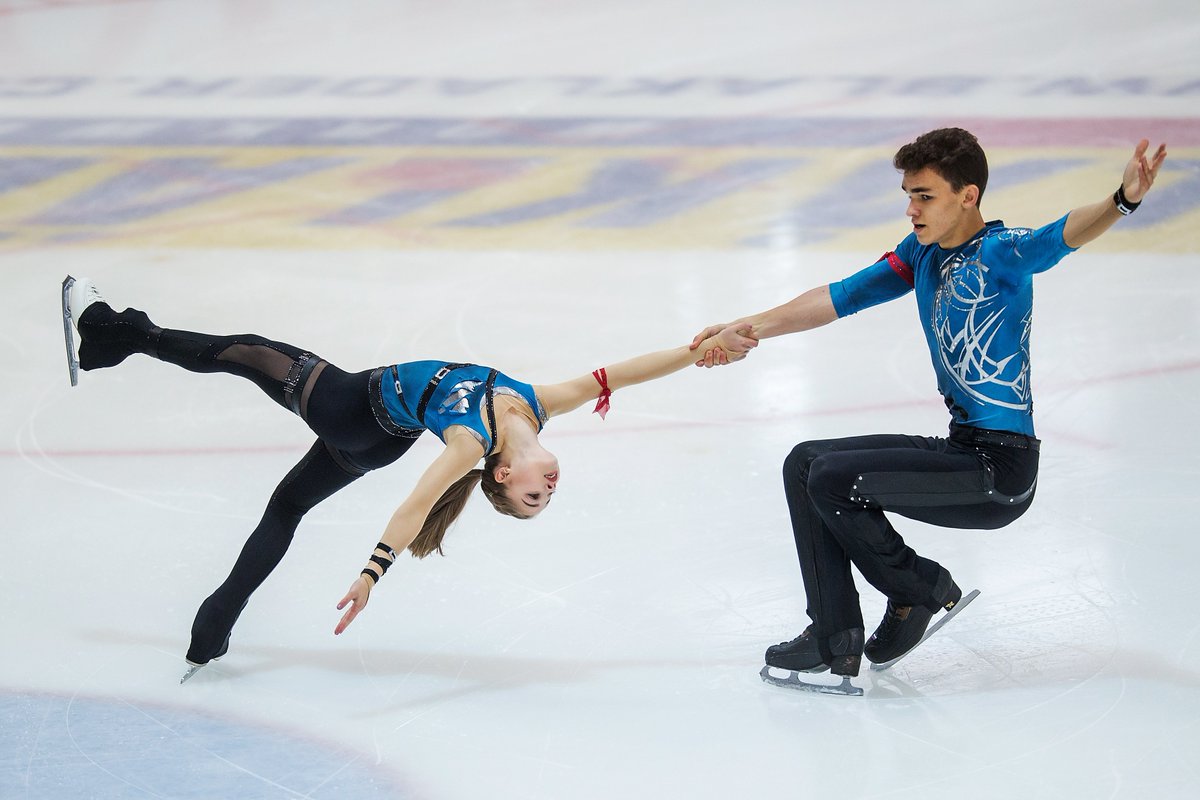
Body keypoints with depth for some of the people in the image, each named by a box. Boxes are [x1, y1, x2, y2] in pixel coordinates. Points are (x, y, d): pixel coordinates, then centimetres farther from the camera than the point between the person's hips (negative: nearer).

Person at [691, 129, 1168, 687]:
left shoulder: (1001, 253, -14)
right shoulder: (923, 253, 10)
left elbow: (1065, 235, -33)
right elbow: (842, 297, 15)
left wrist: (1122, 200, -53)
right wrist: (750, 328, 9)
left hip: (1001, 470, -10)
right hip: (961, 448, 10)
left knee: (832, 478, -17)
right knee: (804, 464, 13)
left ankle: (921, 589, 6)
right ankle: (835, 641, 10)